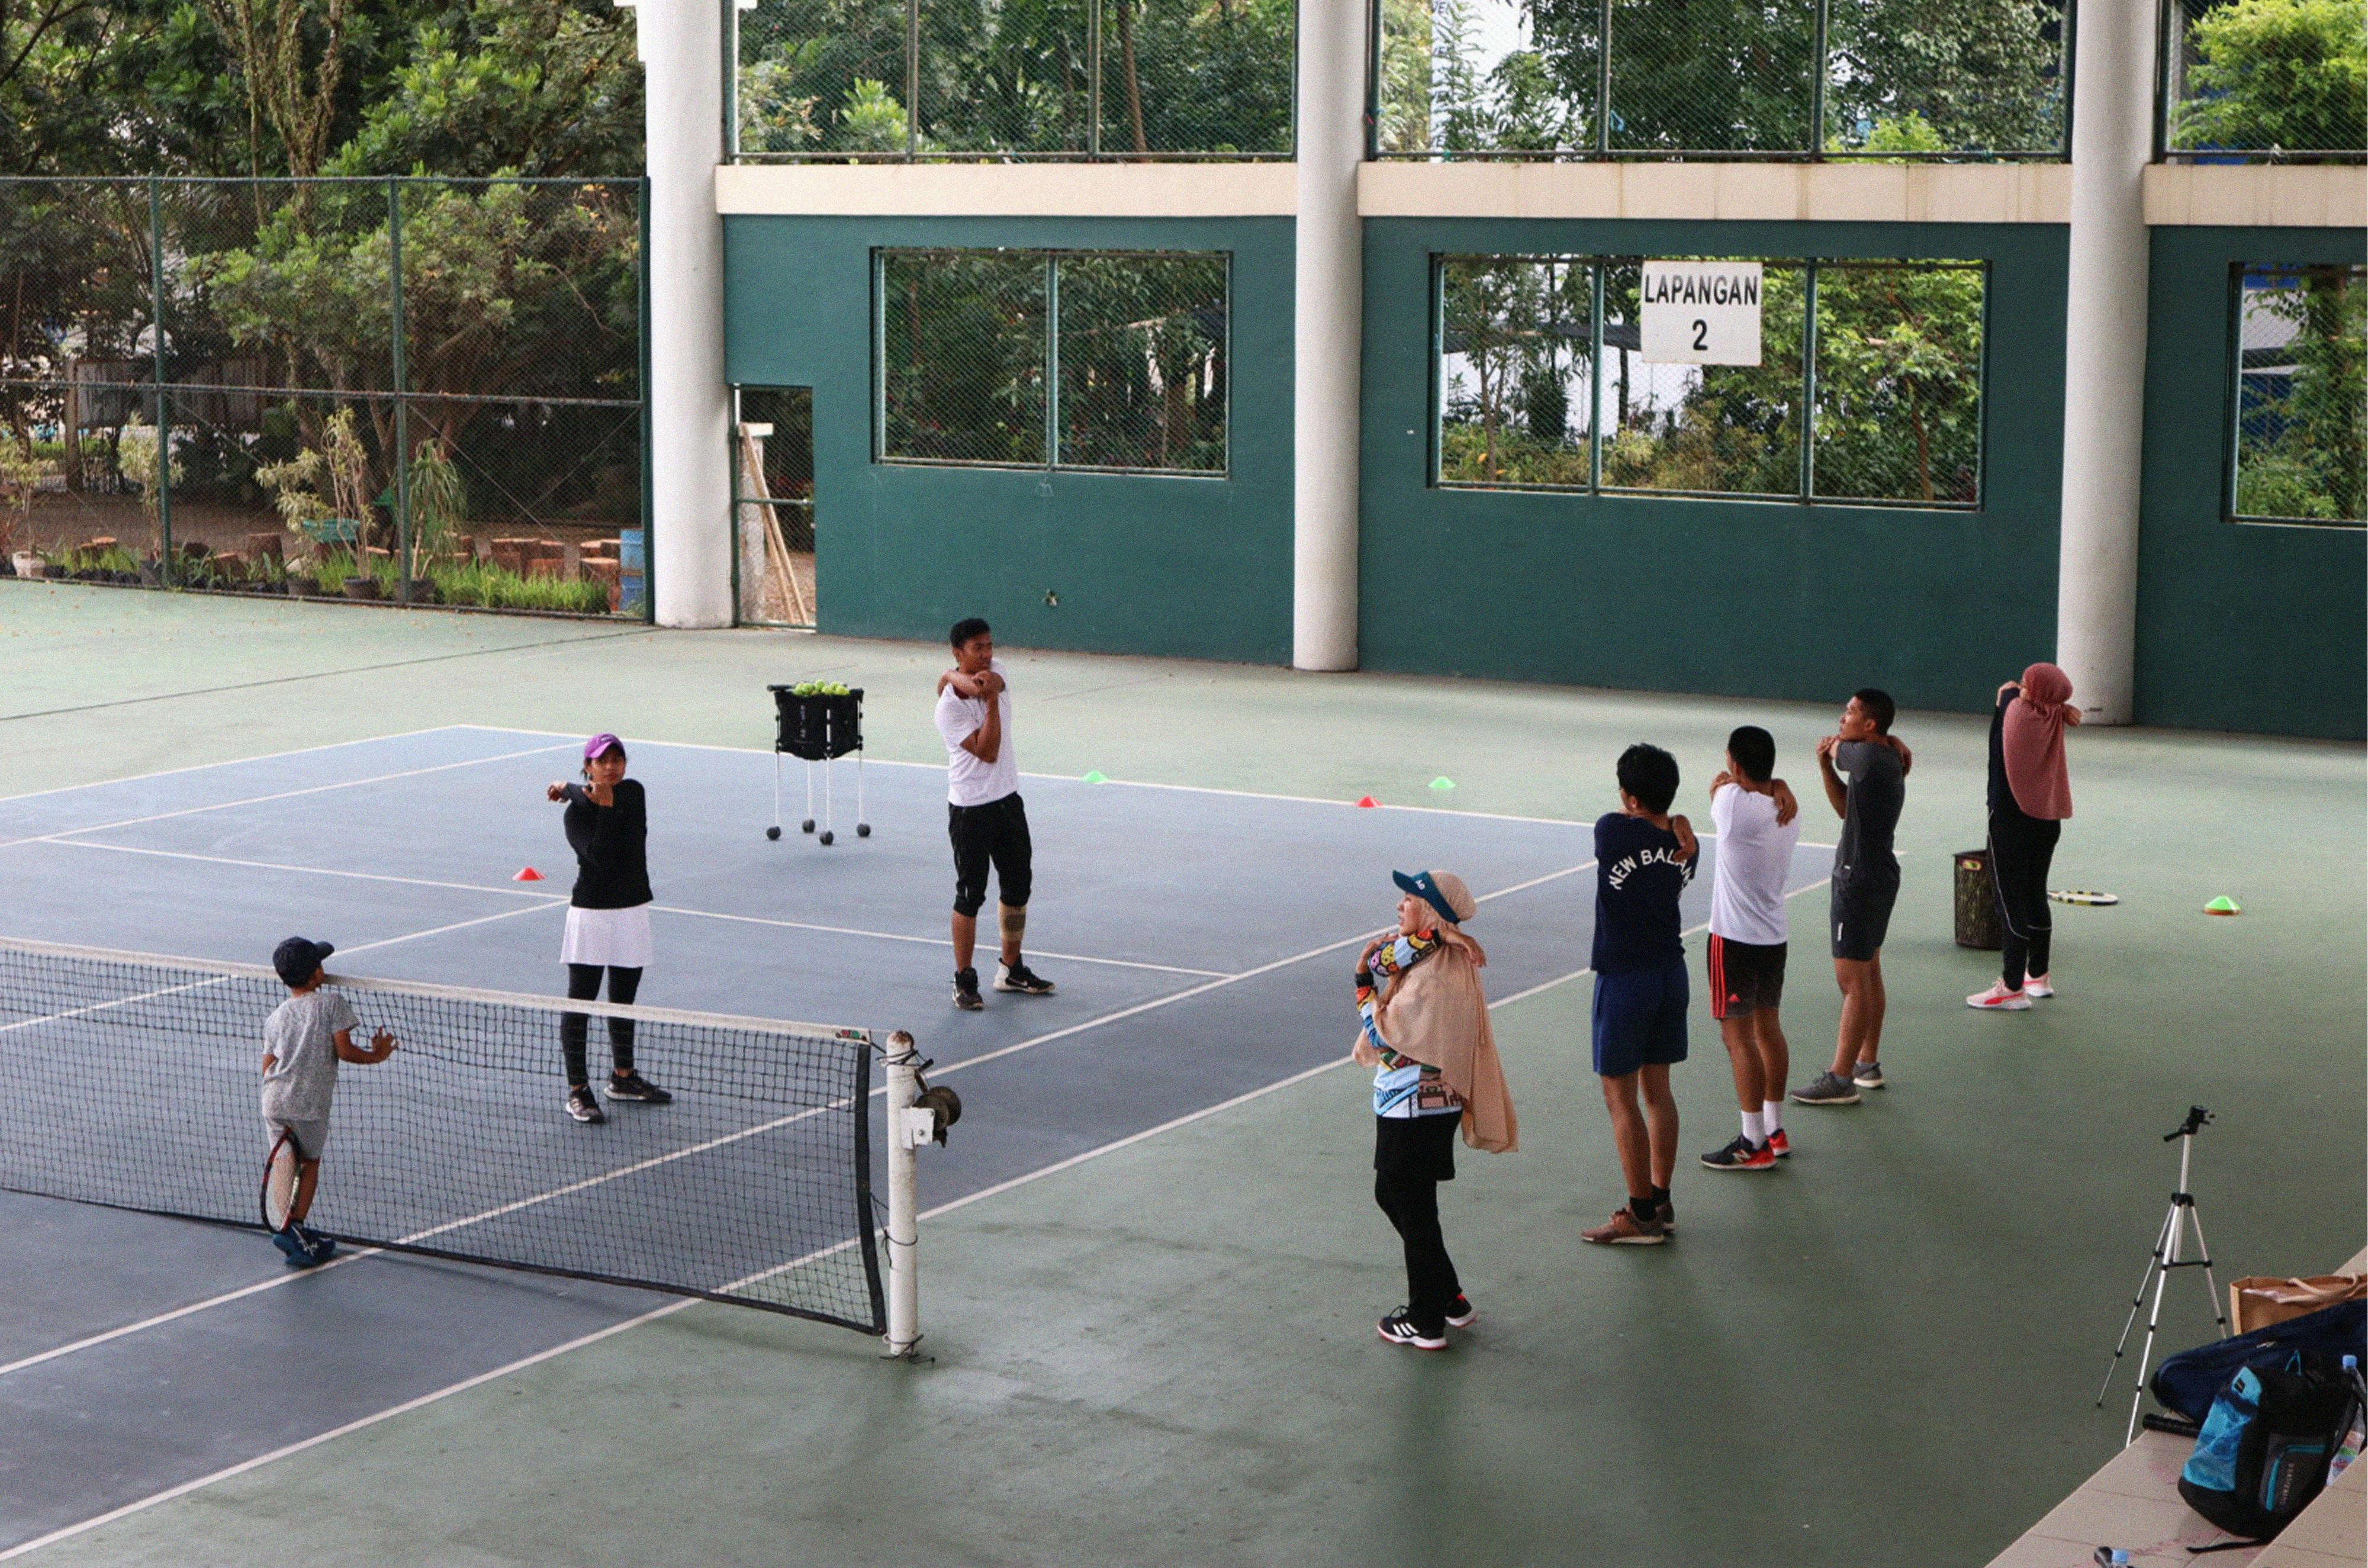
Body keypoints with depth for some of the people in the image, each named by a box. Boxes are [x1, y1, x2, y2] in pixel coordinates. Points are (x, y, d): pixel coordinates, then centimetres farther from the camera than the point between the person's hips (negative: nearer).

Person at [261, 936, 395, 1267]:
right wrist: (377, 1055, 8)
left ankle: (296, 1235, 19)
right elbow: (344, 1050, -9)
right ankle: (294, 1228, -1)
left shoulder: (276, 1017, 14)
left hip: (274, 1102, 4)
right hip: (310, 1104, -4)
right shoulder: (332, 1003, -1)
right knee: (310, 1164, 12)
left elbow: (268, 1065, 11)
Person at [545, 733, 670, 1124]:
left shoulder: (634, 792, 4)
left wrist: (570, 789, -9)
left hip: (633, 911, 5)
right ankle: (578, 1091, 1)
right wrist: (604, 807, -23)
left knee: (624, 1001, 18)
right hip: (591, 912, -5)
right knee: (580, 1004, -4)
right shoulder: (576, 811, -10)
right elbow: (600, 856, -23)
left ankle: (622, 1077, 33)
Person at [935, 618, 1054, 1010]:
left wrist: (958, 678, -35)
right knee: (970, 896, -1)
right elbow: (987, 751, -21)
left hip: (1008, 800, 7)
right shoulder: (949, 706, -16)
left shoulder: (995, 671, 2)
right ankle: (964, 980, 9)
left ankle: (1011, 970, 27)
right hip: (971, 810, -7)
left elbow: (994, 681, -21)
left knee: (1017, 889, 14)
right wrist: (991, 700, -23)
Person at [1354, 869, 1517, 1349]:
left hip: (1415, 1108, -10)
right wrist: (1407, 948, -20)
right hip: (1420, 1104, 10)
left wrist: (1367, 983, -9)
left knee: (1413, 1209, 2)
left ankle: (1427, 1322, 13)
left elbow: (1381, 1034, -19)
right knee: (1392, 1194, 21)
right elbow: (1376, 957, -3)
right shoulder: (1445, 961, 6)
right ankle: (1450, 1299, 29)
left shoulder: (1433, 975, -23)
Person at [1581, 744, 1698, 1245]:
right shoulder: (1683, 845, -1)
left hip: (1623, 978, -6)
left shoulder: (1613, 830, -15)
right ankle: (1660, 1202, 23)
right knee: (1657, 1090, 16)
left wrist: (1662, 824, 3)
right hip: (1671, 972, 6)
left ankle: (1642, 1216, 5)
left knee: (1620, 1097, 2)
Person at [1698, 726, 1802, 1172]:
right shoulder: (1788, 809, -1)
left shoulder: (1733, 803, -20)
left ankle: (1754, 1144, -1)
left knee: (1738, 1035, -3)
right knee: (1768, 1027, 17)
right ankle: (1775, 1130, 25)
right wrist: (1775, 786, -5)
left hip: (1735, 938, -8)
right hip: (1775, 934, 8)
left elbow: (1717, 786, -2)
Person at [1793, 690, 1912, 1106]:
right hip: (1877, 874, 11)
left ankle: (1841, 1079, -4)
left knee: (1852, 979, -7)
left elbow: (1838, 749, -3)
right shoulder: (1887, 761, 9)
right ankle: (1868, 1064, 28)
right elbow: (1846, 809, 14)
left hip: (1860, 880, -11)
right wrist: (1825, 765, 2)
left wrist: (1835, 746, 19)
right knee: (1869, 973, 18)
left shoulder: (1869, 756, -22)